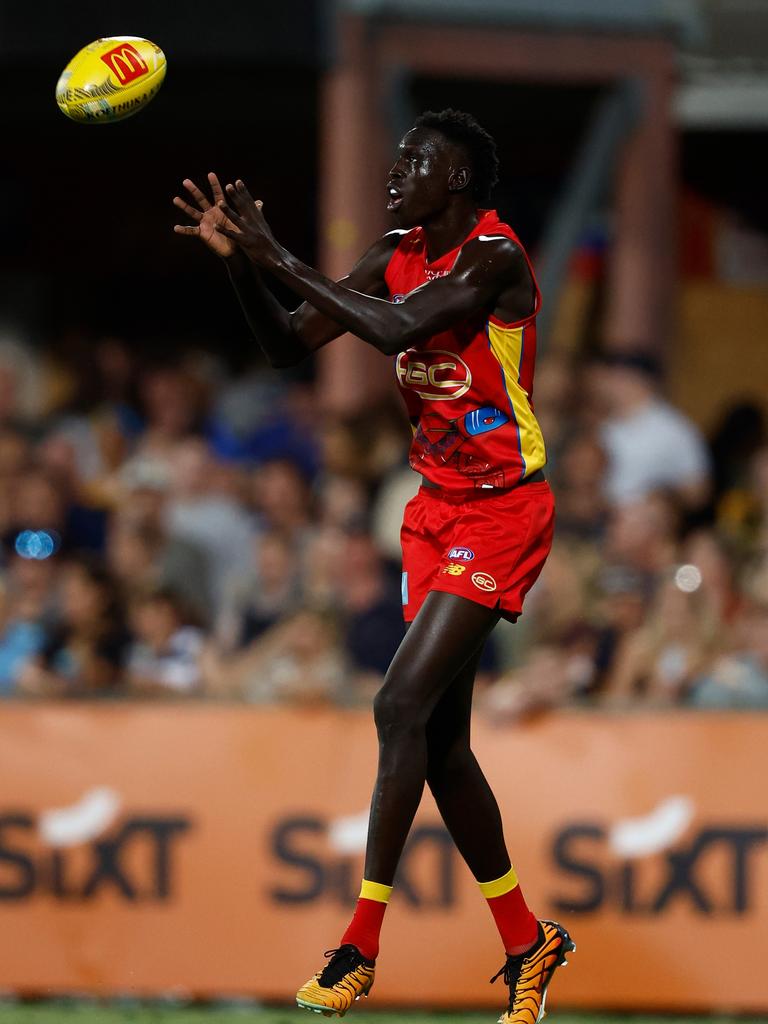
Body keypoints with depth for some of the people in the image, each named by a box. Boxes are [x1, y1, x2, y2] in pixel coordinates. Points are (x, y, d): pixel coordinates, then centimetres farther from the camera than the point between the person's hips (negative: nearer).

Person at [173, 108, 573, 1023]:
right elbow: (288, 346, 8)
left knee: (402, 707, -17)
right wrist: (240, 261, -9)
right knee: (440, 738, 8)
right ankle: (526, 943, 20)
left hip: (501, 514, -9)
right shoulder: (399, 256, 6)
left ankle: (362, 946, -15)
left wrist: (279, 257, -28)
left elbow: (398, 327, -33)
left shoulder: (495, 260, -18)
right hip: (437, 509, 9)